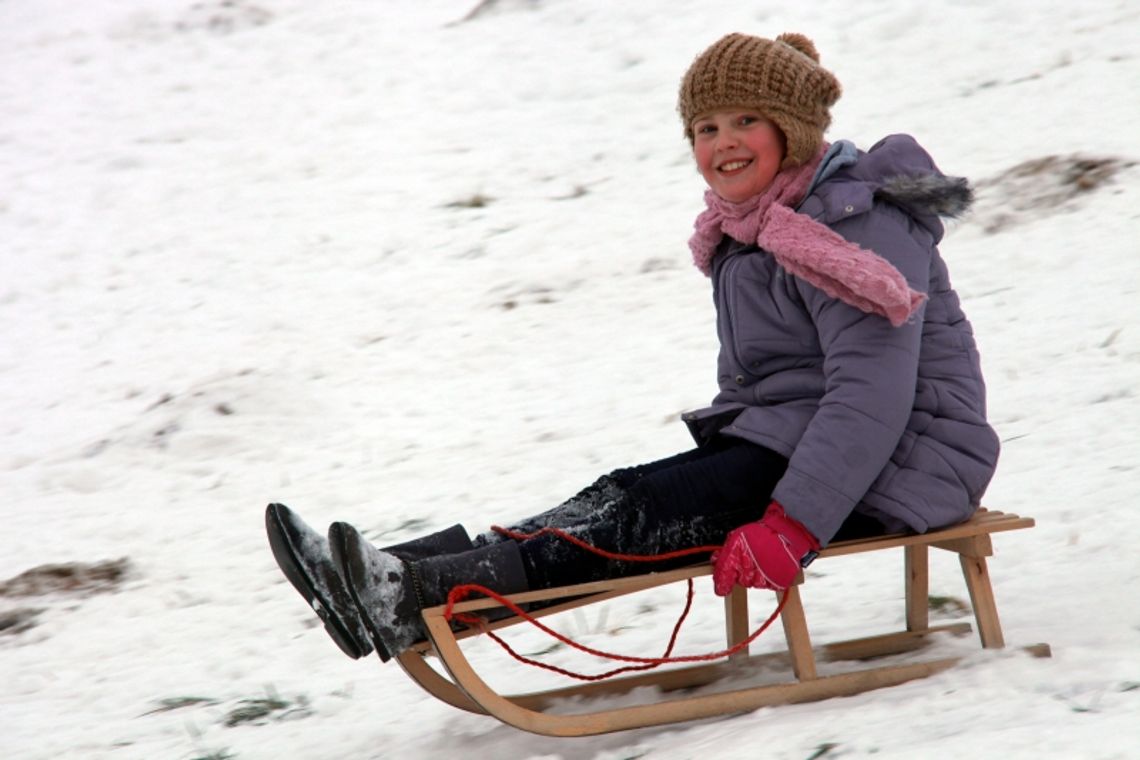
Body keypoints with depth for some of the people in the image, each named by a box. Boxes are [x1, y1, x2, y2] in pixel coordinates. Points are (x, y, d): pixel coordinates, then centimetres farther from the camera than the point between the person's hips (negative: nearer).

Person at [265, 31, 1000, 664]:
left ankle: (414, 597, -34)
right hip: (786, 441, 9)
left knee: (643, 511, -22)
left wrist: (792, 525, -34)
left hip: (888, 467, -9)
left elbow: (873, 394, -27)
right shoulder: (745, 229, 13)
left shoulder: (858, 226, -17)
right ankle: (396, 579, -24)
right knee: (627, 502, -11)